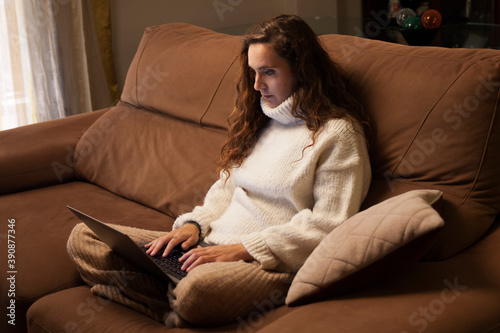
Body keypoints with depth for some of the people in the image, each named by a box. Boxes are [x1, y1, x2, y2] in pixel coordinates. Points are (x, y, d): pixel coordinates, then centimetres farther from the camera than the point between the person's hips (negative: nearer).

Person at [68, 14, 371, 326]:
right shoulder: (259, 120, 19)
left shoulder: (337, 133, -5)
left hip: (265, 264, -8)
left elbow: (328, 226, -12)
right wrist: (195, 224, 3)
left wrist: (244, 248, -18)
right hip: (212, 247, 8)